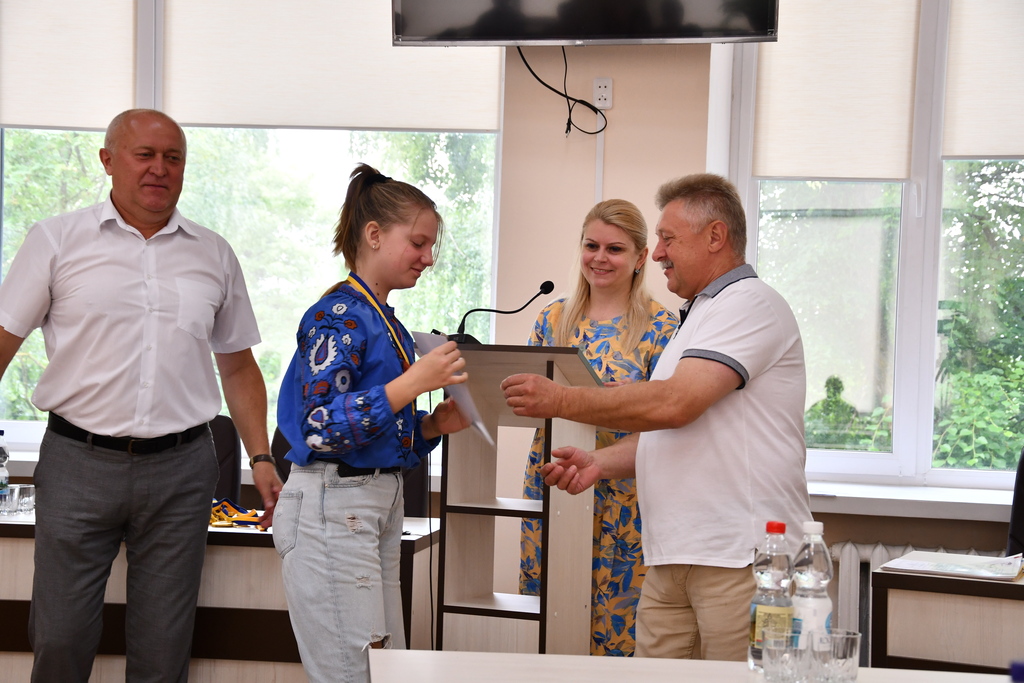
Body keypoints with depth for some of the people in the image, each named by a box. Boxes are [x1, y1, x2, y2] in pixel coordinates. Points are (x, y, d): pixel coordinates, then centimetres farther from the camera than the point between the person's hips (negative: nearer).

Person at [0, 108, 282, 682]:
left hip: (181, 468, 2)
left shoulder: (214, 254, 11)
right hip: (79, 462, -2)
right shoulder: (58, 240, 3)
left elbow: (239, 365, 17)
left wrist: (262, 458, 9)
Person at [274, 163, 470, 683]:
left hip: (378, 504, 9)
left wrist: (432, 426, 1)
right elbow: (322, 428, -23)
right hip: (333, 507, -9)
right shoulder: (339, 314, -13)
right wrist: (413, 382, -25)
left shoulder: (387, 323, 13)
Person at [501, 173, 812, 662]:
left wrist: (561, 401, -15)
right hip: (673, 557, 9)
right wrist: (601, 462, 10)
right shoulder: (699, 316, 25)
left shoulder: (750, 304, -9)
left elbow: (674, 405, -21)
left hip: (742, 557, -9)